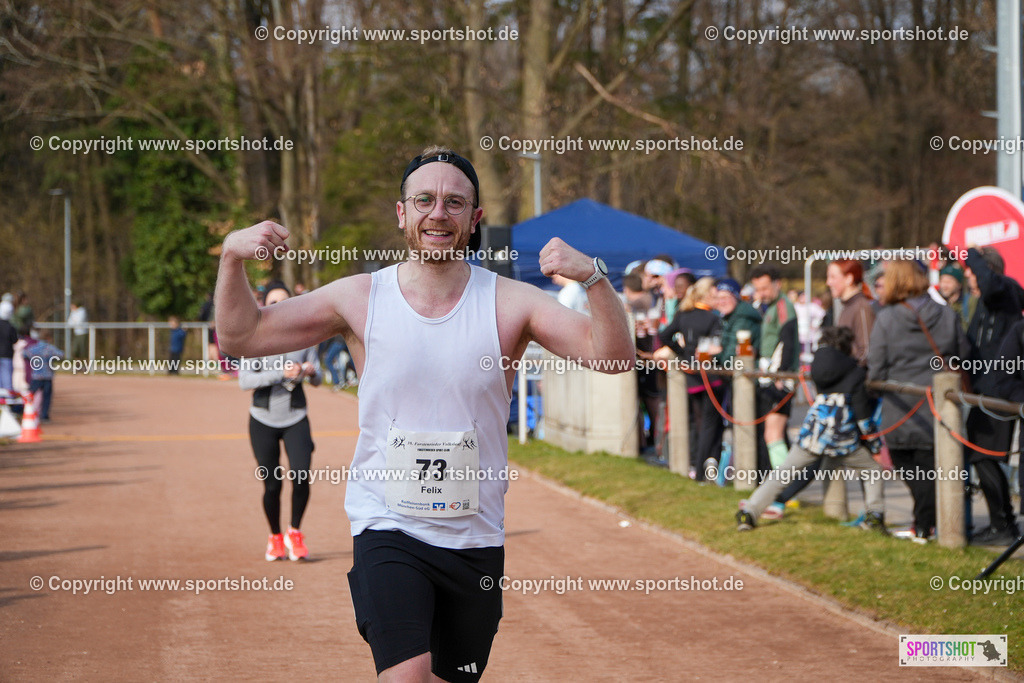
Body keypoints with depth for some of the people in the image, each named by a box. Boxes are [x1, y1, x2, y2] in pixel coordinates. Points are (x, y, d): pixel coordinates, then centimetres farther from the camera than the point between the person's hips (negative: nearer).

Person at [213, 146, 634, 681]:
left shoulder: (509, 303, -3)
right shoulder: (360, 299, -1)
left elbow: (612, 355, -14)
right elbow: (241, 337, 3)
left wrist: (592, 276, -31)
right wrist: (232, 259, -14)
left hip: (476, 539, 2)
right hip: (388, 530, -2)